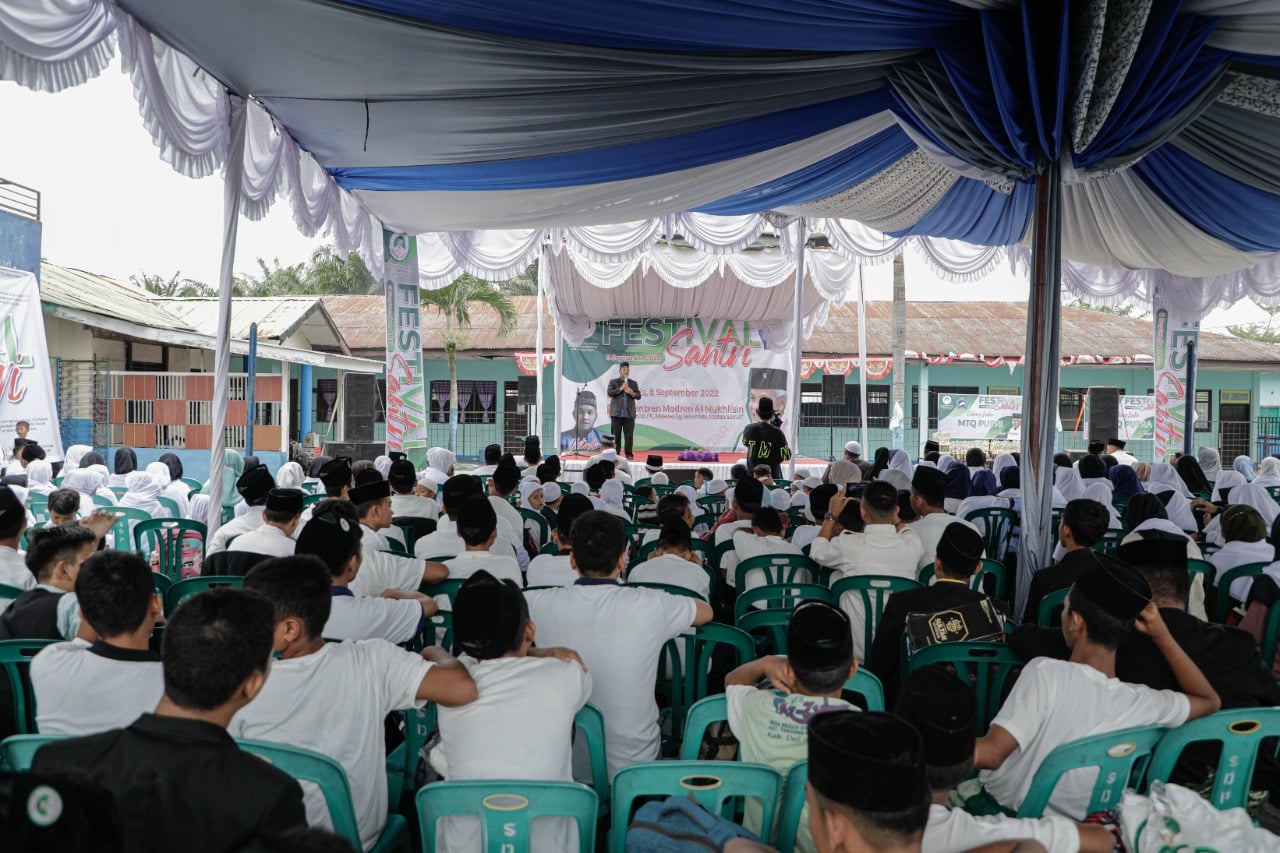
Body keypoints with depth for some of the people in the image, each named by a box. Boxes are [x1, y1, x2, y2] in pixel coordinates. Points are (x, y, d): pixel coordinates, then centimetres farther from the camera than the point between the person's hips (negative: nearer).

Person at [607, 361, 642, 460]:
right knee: (616, 434, 0)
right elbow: (609, 393, -8)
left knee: (629, 435, -1)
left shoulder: (633, 383, 13)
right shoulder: (613, 381, 7)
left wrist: (632, 393, -12)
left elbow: (639, 396, 8)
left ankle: (629, 453, 4)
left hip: (629, 414, 2)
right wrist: (621, 388, -13)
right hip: (616, 413, -2)